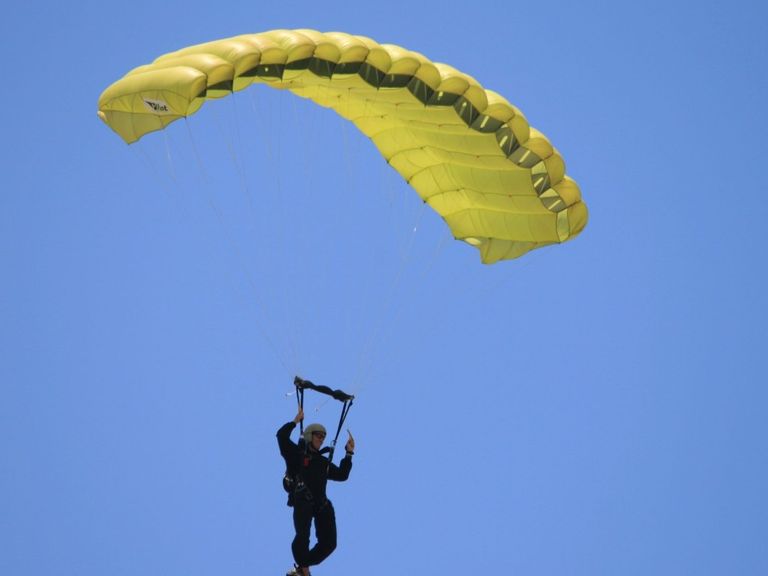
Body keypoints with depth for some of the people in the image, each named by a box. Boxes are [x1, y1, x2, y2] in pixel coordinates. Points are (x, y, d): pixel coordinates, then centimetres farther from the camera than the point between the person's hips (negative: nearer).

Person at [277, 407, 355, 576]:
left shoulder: (323, 462, 26)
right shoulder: (296, 454, 9)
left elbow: (342, 475, 26)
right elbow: (282, 436, -3)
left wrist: (349, 454, 23)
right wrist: (296, 420, 4)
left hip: (322, 504, 6)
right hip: (302, 502, -6)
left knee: (328, 543, -5)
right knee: (303, 537, -24)